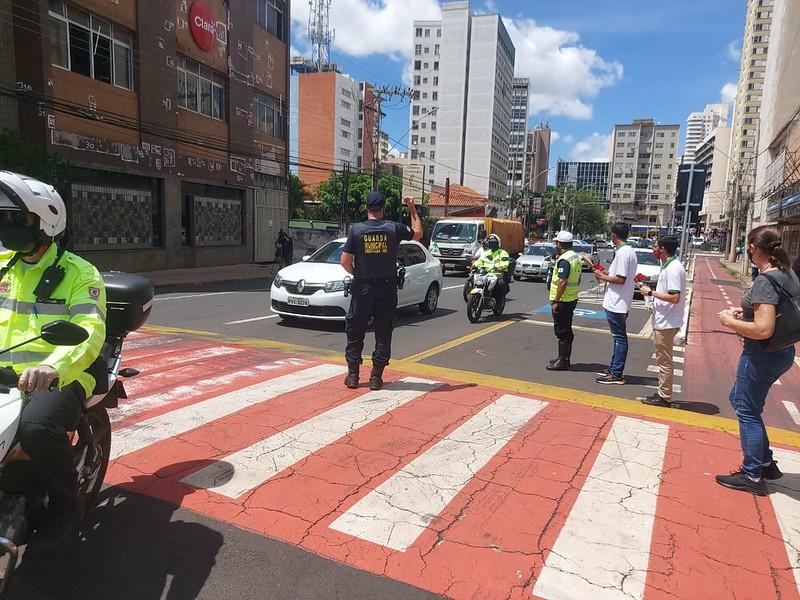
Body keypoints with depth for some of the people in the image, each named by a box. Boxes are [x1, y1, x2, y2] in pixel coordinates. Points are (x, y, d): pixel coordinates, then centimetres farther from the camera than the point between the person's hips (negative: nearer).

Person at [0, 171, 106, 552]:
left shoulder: (78, 273, -5)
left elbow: (90, 332, -18)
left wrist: (52, 367, -37)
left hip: (59, 377, -6)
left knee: (37, 426, -33)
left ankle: (66, 508, -8)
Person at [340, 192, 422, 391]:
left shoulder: (356, 230, -7)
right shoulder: (394, 229, -5)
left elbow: (345, 261, -8)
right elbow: (418, 233, 13)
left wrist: (355, 274, 11)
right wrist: (412, 208, 21)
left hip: (363, 287, 0)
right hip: (387, 288, 1)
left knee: (355, 331, 12)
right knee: (383, 333, 8)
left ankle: (352, 375, 15)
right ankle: (376, 376, 9)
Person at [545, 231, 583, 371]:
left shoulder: (564, 260, -19)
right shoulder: (576, 257, 12)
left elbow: (562, 282, -24)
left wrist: (556, 301, -21)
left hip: (562, 300, -10)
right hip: (572, 299, 10)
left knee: (562, 332, -4)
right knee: (566, 330, 16)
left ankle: (562, 362, 1)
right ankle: (564, 358, 25)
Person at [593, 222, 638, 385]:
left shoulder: (622, 252, -18)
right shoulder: (630, 251, 13)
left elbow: (621, 279, -22)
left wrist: (603, 277, -10)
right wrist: (607, 273, 14)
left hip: (616, 303, -10)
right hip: (620, 303, 10)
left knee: (620, 338, -5)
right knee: (619, 337, 16)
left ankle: (616, 375, 1)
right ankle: (613, 368, 27)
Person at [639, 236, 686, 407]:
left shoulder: (673, 269, -19)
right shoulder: (667, 266, 12)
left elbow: (674, 297, -25)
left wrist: (651, 292, -19)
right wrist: (652, 292, 7)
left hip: (667, 323, -10)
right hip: (662, 321, 10)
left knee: (664, 360, -1)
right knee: (663, 359, 16)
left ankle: (665, 397, 8)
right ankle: (662, 392, 26)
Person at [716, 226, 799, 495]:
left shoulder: (765, 281, -24)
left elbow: (763, 329, -30)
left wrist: (729, 321, -16)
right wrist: (745, 311, 10)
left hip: (761, 355, -9)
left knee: (748, 411, 6)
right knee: (739, 399, 23)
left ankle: (752, 476, 19)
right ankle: (766, 463, 31)